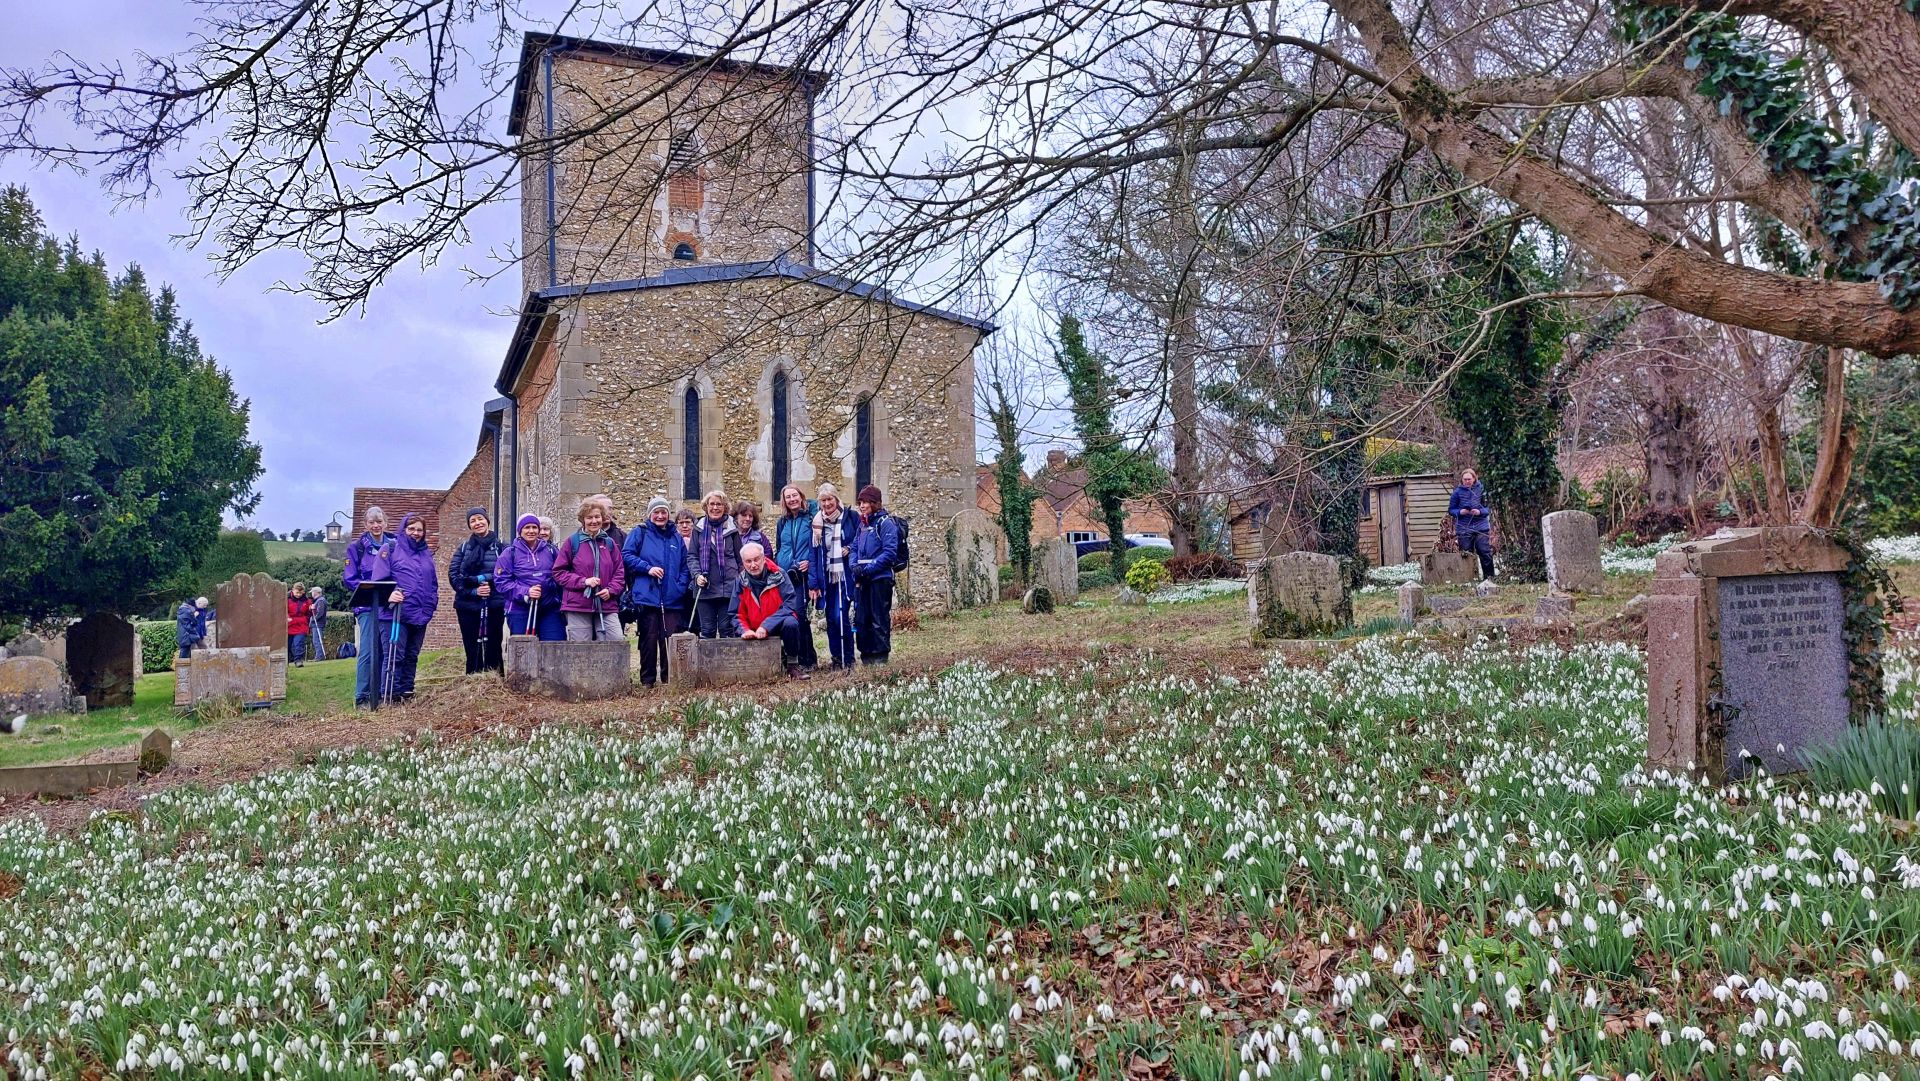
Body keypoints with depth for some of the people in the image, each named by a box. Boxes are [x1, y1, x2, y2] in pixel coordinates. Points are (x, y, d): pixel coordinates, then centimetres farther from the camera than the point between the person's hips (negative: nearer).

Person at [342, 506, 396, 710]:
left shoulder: (393, 546, 11)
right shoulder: (357, 547, 4)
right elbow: (349, 578, 1)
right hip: (367, 606, -3)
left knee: (386, 651, 4)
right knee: (367, 651, -10)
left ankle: (383, 694, 12)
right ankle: (362, 698, -6)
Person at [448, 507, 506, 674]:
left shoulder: (501, 547, 3)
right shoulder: (464, 548, 11)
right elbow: (453, 574, 1)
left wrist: (478, 578, -16)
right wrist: (473, 591, -13)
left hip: (494, 605, -2)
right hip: (468, 605, 2)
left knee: (493, 648, -1)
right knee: (473, 649, 3)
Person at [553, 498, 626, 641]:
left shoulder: (609, 543, 10)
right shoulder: (572, 542, 2)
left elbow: (620, 572, 13)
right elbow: (558, 571, 1)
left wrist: (611, 590, -5)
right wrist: (583, 581, -11)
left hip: (607, 606, 2)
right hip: (578, 607, -2)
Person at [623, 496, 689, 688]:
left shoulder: (676, 537, 15)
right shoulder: (640, 533, 4)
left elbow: (684, 565, 17)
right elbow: (626, 555, -4)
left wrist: (681, 586, 2)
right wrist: (648, 568, -13)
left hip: (672, 598, 3)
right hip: (647, 597, -3)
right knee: (649, 639, 1)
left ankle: (670, 678, 11)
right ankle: (647, 680, 10)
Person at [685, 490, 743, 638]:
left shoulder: (731, 528, 6)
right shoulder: (699, 528, 7)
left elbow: (740, 558, 10)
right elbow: (691, 556, 6)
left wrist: (740, 581, 6)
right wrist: (697, 575, -10)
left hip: (728, 587, -1)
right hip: (705, 587, 1)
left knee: (727, 629, 0)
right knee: (707, 630, 4)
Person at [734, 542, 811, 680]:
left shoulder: (778, 575, -13)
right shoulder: (741, 581, -4)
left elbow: (788, 606, -20)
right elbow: (737, 614, -3)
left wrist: (766, 626, -30)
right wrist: (745, 630, -25)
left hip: (778, 626, -3)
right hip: (754, 632, 3)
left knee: (790, 623, -35)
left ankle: (793, 665, -14)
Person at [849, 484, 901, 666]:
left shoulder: (885, 522, -7)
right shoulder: (862, 524, 16)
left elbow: (890, 552, -15)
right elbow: (854, 548, 16)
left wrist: (868, 569, -18)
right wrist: (854, 565, -4)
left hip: (880, 579, -7)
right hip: (861, 581, 7)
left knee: (879, 620, -2)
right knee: (861, 620, 9)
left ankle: (880, 658, 5)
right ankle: (866, 658, 18)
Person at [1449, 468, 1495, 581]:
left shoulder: (1481, 490, 1)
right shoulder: (1458, 492, 2)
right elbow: (1450, 510, 7)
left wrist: (1480, 512, -15)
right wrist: (1460, 512, -12)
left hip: (1481, 528, 0)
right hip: (1464, 529, 0)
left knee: (1486, 554, -4)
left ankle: (1489, 577, 5)